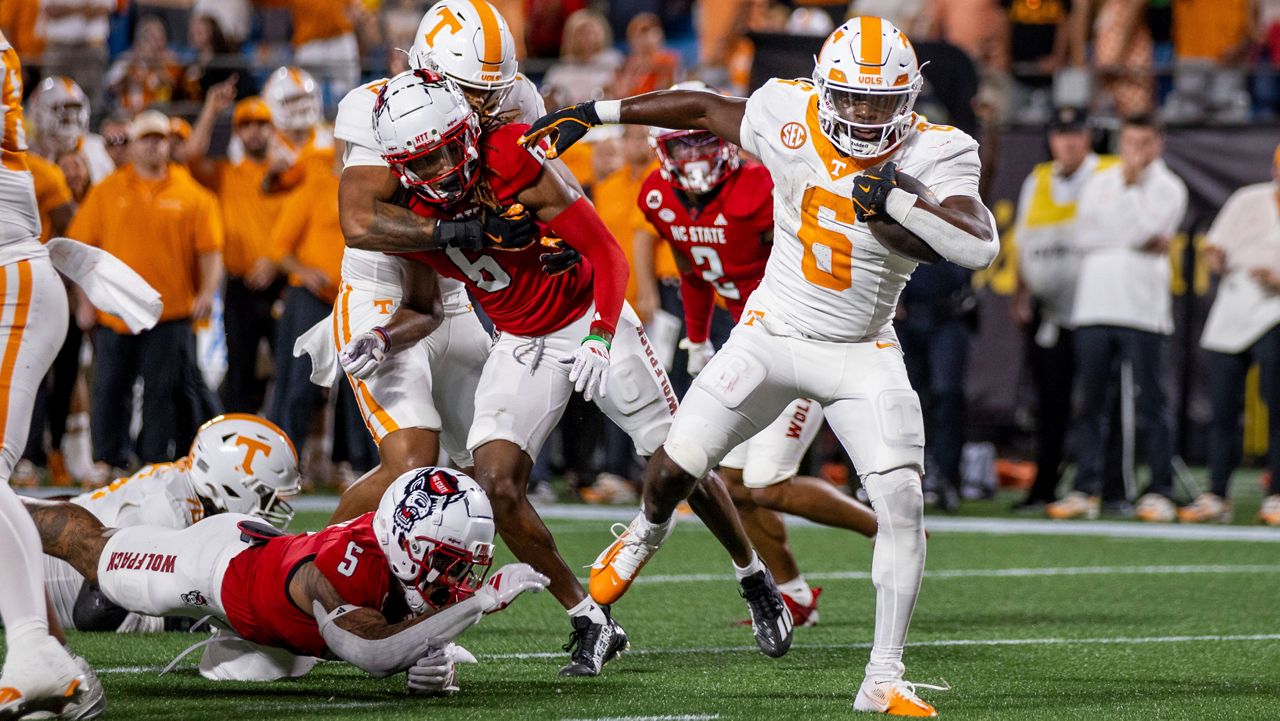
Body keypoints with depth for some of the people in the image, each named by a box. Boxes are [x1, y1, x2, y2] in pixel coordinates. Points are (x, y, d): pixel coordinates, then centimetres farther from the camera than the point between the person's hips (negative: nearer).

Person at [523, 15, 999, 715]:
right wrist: (593, 113, 9)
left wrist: (899, 197, -41)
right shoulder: (790, 118, -14)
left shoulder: (935, 155, -18)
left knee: (903, 504, -14)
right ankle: (647, 532, 42)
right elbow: (704, 109, 3)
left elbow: (981, 246, -32)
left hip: (862, 354, -1)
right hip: (772, 334, 1)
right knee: (674, 467, 3)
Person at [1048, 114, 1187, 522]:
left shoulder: (1169, 189, 5)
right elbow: (1083, 235, 2)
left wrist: (1131, 185, -5)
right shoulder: (1099, 183, 16)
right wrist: (1143, 242, -4)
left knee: (1151, 403, -4)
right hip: (1094, 305, 4)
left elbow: (1142, 228, -11)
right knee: (1090, 404, 3)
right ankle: (1085, 491, 4)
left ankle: (1160, 493, -1)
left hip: (1143, 309, -4)